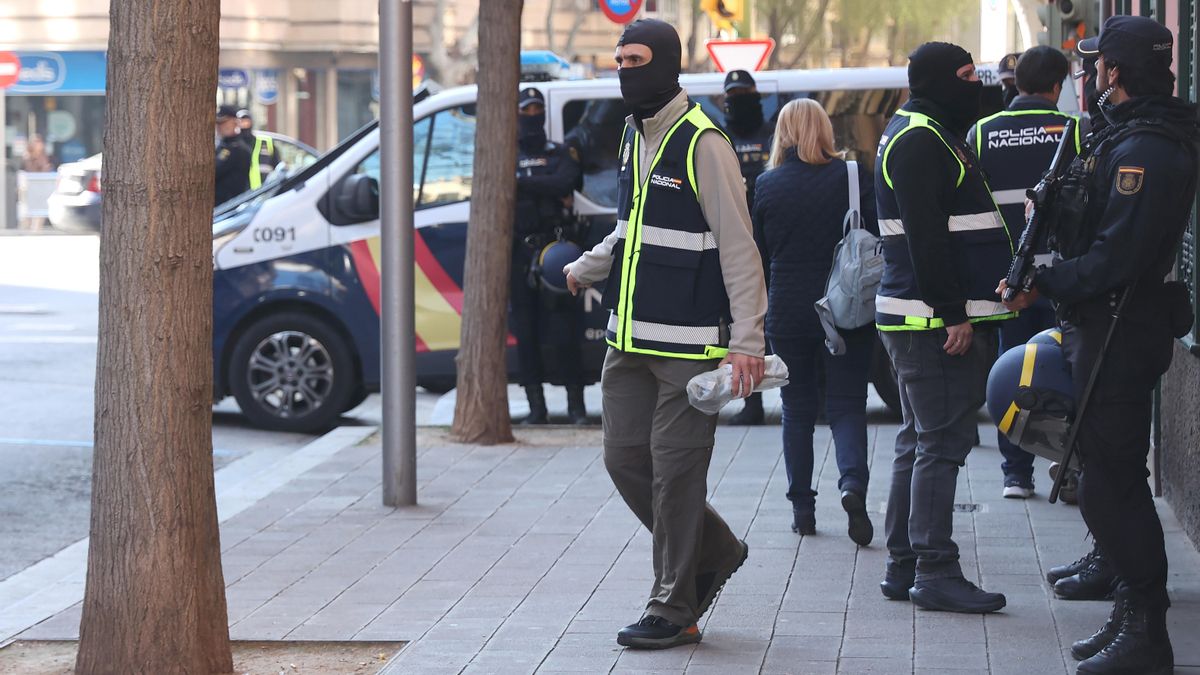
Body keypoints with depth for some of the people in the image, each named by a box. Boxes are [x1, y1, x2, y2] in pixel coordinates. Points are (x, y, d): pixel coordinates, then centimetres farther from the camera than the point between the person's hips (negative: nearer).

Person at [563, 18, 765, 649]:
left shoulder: (702, 143, -13)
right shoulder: (634, 136, 13)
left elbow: (738, 248, -14)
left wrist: (746, 341, -18)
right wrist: (587, 266, 10)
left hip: (689, 345, -8)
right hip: (630, 338, 8)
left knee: (674, 471, -3)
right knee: (626, 459, 9)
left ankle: (673, 611, 6)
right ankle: (715, 551, 29)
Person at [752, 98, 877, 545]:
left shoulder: (767, 185, -2)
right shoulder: (851, 177, -4)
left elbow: (756, 255, 7)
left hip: (787, 315, 1)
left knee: (797, 409, 12)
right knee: (846, 404, 4)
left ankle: (802, 507, 12)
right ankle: (852, 481, -22)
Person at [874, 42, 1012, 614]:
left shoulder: (926, 133, 20)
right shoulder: (920, 140, -14)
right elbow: (925, 235, -21)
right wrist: (953, 314, -22)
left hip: (927, 319, 11)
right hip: (933, 323, -11)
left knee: (920, 440, 13)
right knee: (942, 442, -9)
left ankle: (903, 567, 18)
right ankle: (935, 573, -8)